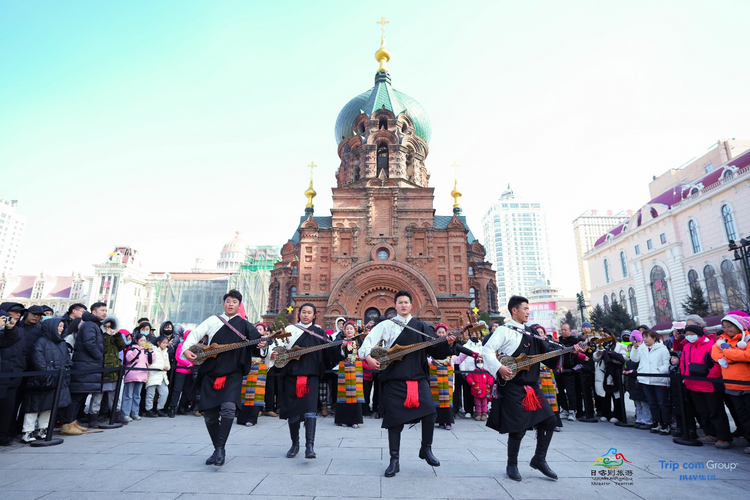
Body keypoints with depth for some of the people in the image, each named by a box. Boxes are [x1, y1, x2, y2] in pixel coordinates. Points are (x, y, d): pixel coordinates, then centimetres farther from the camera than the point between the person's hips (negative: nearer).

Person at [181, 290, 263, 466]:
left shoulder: (244, 325, 5)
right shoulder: (213, 320, 10)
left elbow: (258, 338, -4)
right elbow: (195, 334, 7)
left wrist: (262, 345, -27)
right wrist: (186, 349, -11)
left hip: (233, 374, -2)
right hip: (211, 373, 3)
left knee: (228, 407, -22)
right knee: (209, 415, 6)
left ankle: (220, 448, -7)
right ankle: (218, 450, 24)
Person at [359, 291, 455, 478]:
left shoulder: (421, 327, 9)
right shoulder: (386, 325, 5)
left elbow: (436, 350, 6)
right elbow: (369, 341, -1)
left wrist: (447, 344, -12)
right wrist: (368, 356, -19)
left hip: (418, 378, 1)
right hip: (394, 379, 0)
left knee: (429, 411, -14)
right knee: (394, 419, 4)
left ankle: (426, 449, 14)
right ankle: (394, 460, 21)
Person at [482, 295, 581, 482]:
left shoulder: (529, 335, 16)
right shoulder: (504, 330, -7)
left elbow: (547, 348, 12)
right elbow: (487, 350, -15)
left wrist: (570, 349, 1)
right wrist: (499, 368, -27)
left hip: (531, 384, 8)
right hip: (513, 386, -8)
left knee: (548, 420, 8)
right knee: (518, 427, -4)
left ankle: (539, 459, 26)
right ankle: (512, 465, 17)